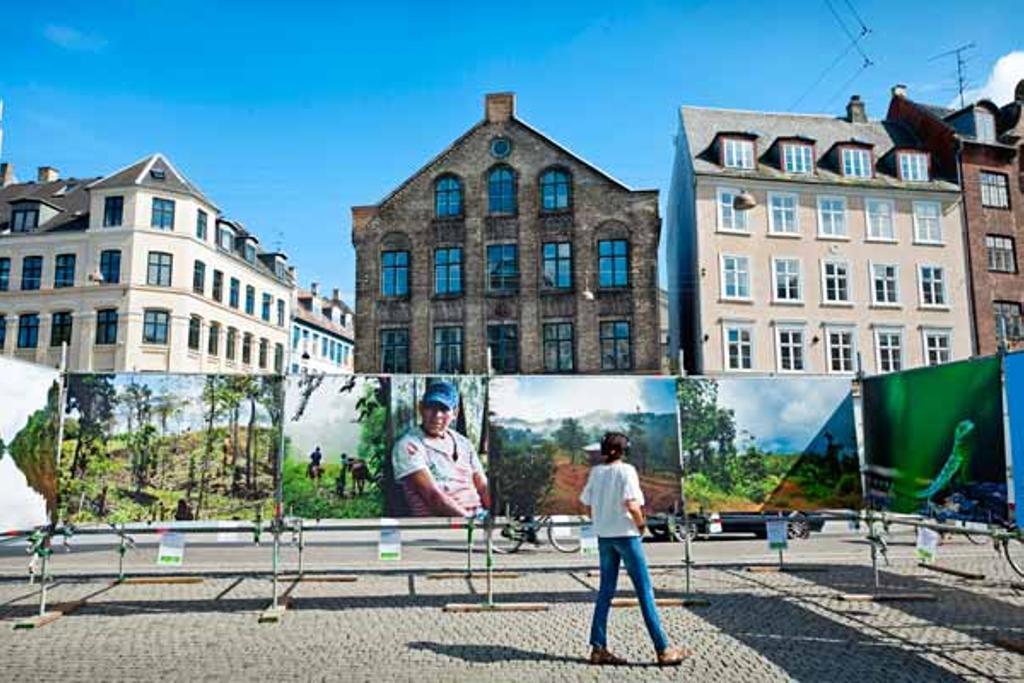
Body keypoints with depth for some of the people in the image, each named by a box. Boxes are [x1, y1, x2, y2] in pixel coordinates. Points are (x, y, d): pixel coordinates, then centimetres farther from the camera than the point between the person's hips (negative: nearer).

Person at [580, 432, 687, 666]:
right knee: (644, 591, 2)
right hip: (626, 535, -5)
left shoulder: (596, 472, 4)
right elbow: (632, 505, -21)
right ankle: (663, 650, 8)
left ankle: (598, 648, 13)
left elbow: (587, 506, 7)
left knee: (605, 591, 12)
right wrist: (641, 525, -5)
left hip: (604, 536, 6)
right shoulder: (626, 471, -12)